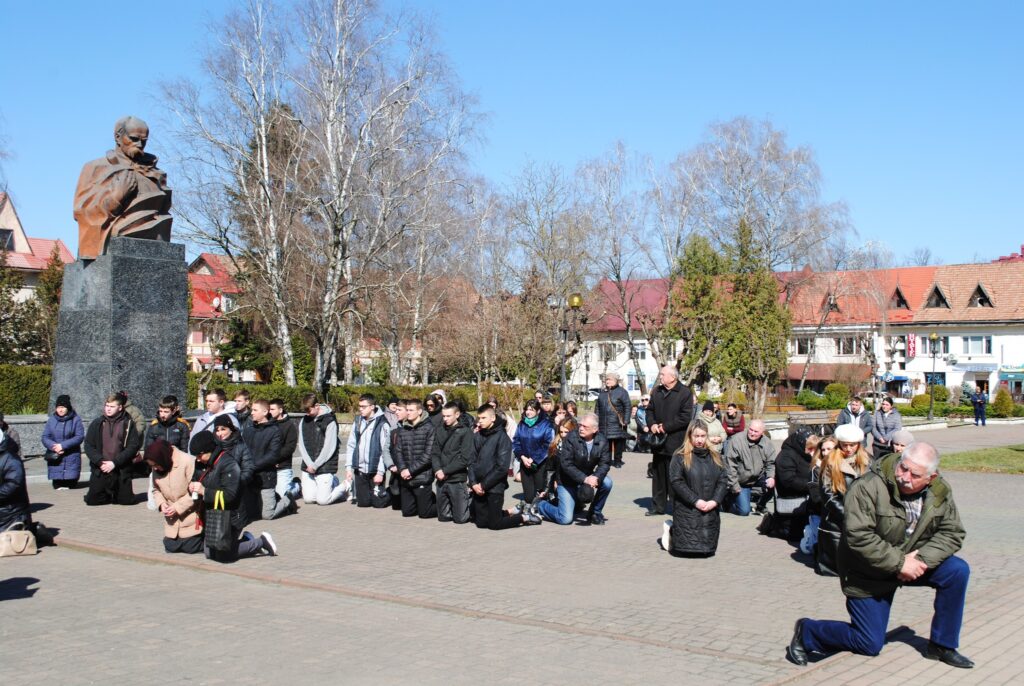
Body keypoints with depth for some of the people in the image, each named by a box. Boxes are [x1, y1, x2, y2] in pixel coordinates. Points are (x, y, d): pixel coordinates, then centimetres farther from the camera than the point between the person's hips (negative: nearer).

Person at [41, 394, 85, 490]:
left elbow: (80, 437, -11)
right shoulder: (51, 420, 5)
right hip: (55, 457, 2)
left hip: (71, 457, -2)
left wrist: (63, 445, -17)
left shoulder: (75, 420, -4)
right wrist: (54, 447, -16)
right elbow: (45, 437, 2)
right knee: (57, 485, 1)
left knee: (71, 484, 0)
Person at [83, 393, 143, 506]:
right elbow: (88, 446, 3)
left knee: (126, 500, -3)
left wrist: (115, 463, -14)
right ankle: (106, 495, 28)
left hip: (121, 470, -1)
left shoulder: (128, 424, 0)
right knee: (92, 500, -5)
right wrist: (100, 461, -13)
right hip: (100, 470, 1)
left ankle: (115, 495, 31)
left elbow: (133, 446, -7)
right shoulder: (97, 423, 6)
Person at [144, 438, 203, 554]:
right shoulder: (156, 468, -2)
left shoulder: (188, 462, -23)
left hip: (191, 518, -6)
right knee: (170, 547, 6)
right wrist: (161, 503, -10)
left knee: (190, 547, -3)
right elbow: (156, 489, 9)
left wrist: (178, 507, -21)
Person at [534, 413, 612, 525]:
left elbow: (605, 464, -10)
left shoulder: (602, 442, -8)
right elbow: (566, 464, -24)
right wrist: (584, 479, -34)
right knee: (565, 519, -13)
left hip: (587, 477, 5)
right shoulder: (571, 438, -20)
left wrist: (596, 477, -31)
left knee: (607, 482, -23)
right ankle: (540, 506, 17)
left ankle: (595, 512, 0)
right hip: (568, 481, -4)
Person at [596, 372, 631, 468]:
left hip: (617, 424, -4)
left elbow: (627, 406, -6)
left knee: (618, 443, -3)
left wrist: (626, 421, -13)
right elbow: (597, 407, 18)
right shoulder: (602, 392, 15)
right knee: (606, 443, 3)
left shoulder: (621, 392, -2)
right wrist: (596, 420, 11)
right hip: (604, 424, 4)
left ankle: (617, 460, 8)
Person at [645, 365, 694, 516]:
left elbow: (686, 417, -15)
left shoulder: (685, 393, -8)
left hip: (675, 443, -6)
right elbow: (650, 410, 18)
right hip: (659, 441, 6)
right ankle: (658, 507, 20)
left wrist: (666, 427, -16)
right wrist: (652, 424, -2)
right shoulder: (656, 392, 12)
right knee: (658, 475, 12)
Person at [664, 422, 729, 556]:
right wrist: (696, 501, -17)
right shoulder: (680, 456, -4)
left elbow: (723, 480, 5)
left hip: (710, 511, 4)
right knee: (686, 548, -8)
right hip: (687, 511, -4)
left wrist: (715, 501, -11)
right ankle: (671, 533, 25)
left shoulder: (715, 456, 9)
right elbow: (676, 482, -11)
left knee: (707, 550, 3)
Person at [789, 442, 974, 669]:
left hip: (911, 563, 6)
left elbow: (952, 533, -6)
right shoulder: (867, 488, -27)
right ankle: (806, 632, 18)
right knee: (870, 644, -5)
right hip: (868, 574, -6)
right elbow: (859, 537, -32)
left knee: (957, 570, -16)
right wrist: (899, 563, -31)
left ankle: (942, 645, 0)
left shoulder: (940, 492, -8)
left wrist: (922, 559, -22)